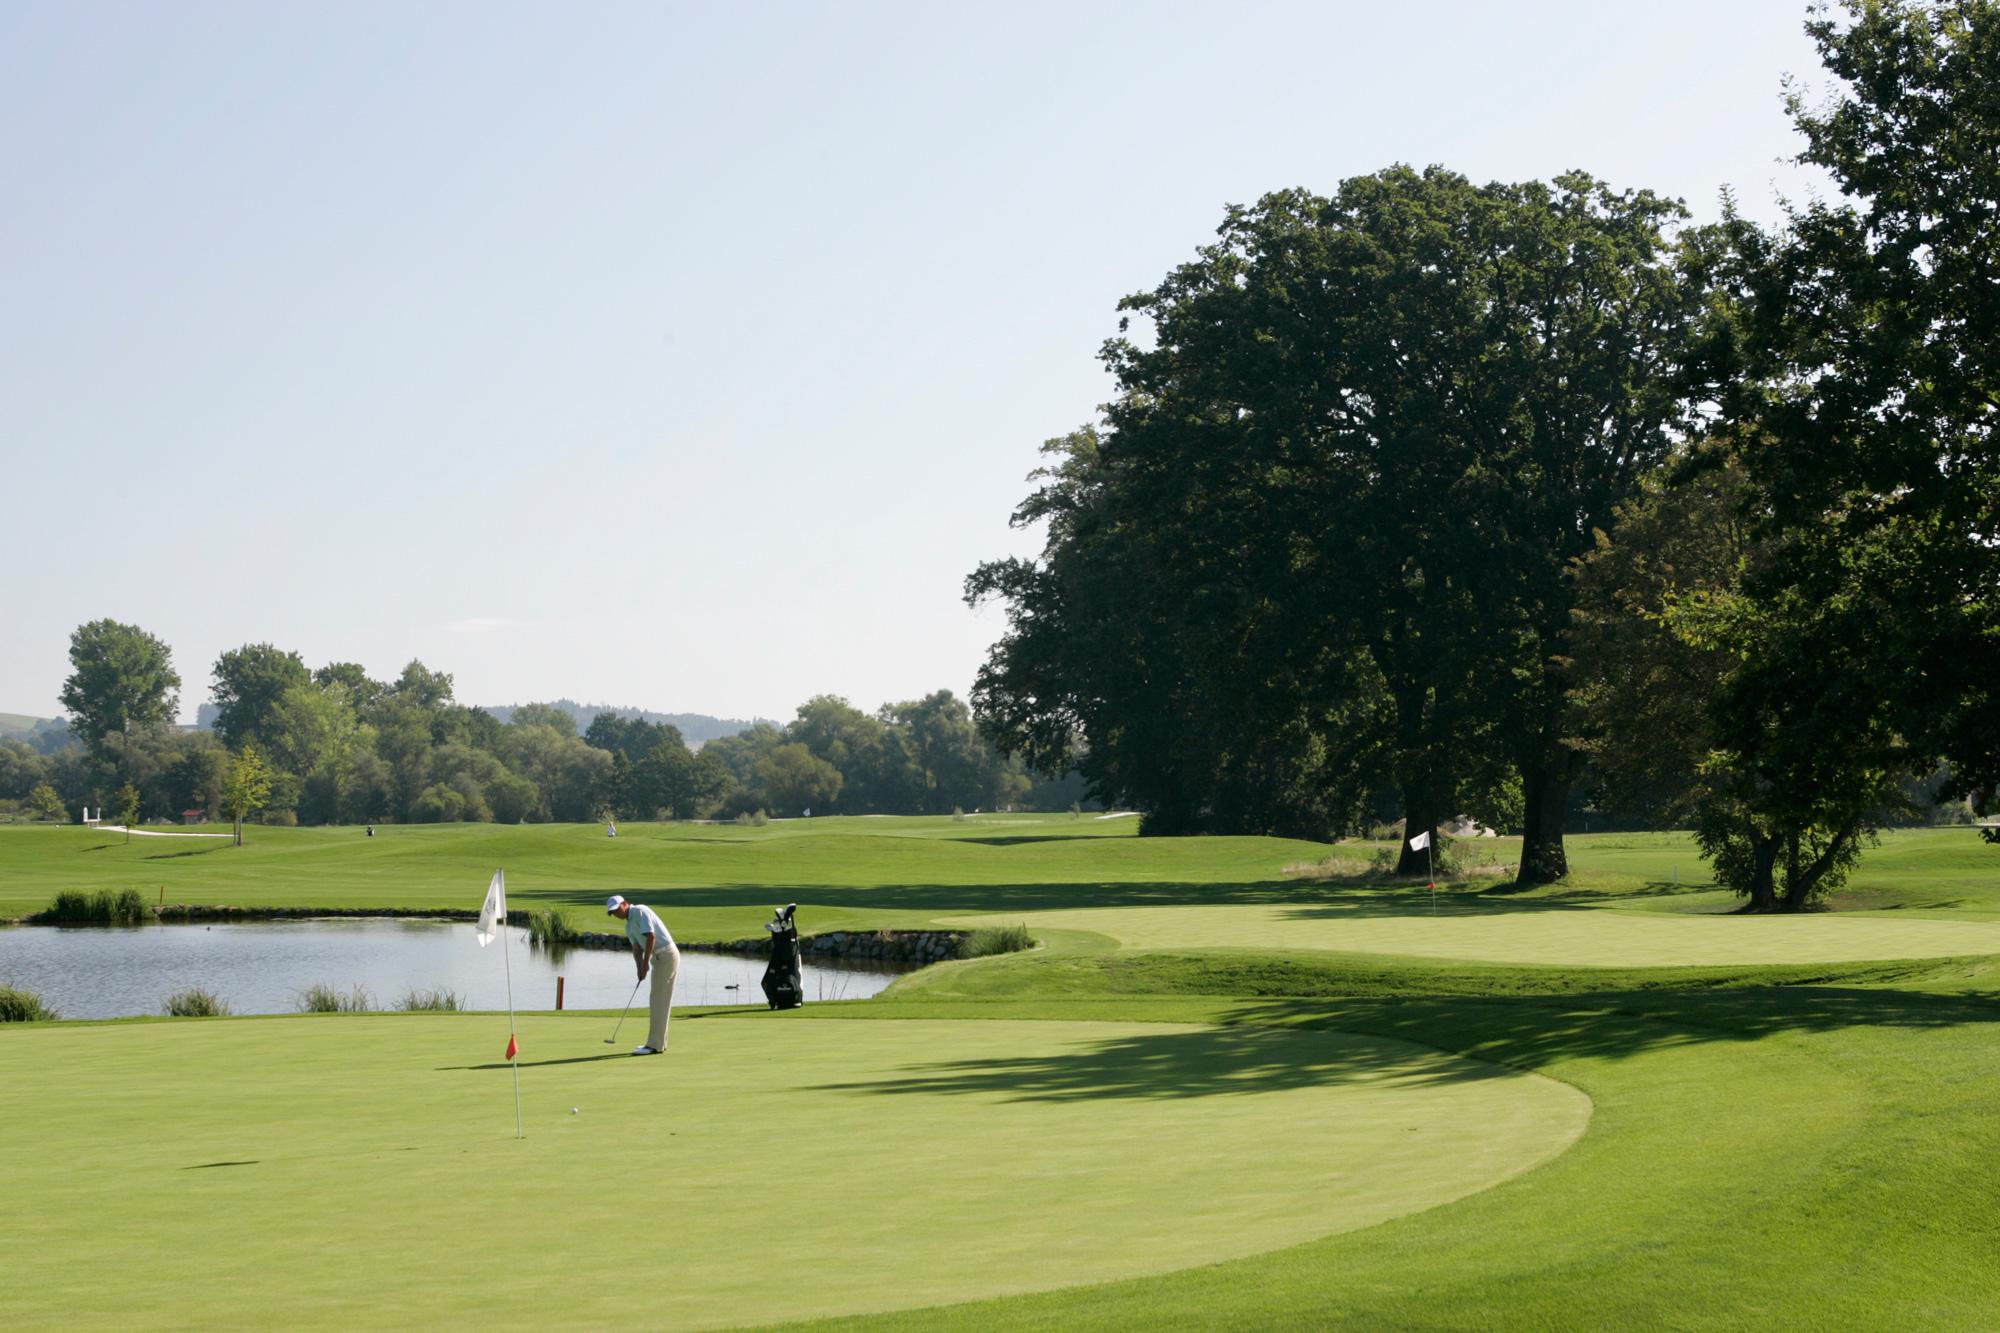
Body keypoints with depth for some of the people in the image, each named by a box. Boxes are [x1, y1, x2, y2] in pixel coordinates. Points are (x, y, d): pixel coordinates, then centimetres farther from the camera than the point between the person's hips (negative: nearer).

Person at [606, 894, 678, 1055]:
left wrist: (646, 962, -19)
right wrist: (640, 969, -10)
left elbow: (651, 936, -21)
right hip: (660, 958, 10)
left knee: (658, 1001, -9)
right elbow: (637, 949, 8)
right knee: (658, 1001, 13)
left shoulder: (640, 911, -11)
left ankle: (655, 1045, -8)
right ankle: (659, 1042, 18)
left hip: (666, 955, -10)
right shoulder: (629, 926, 18)